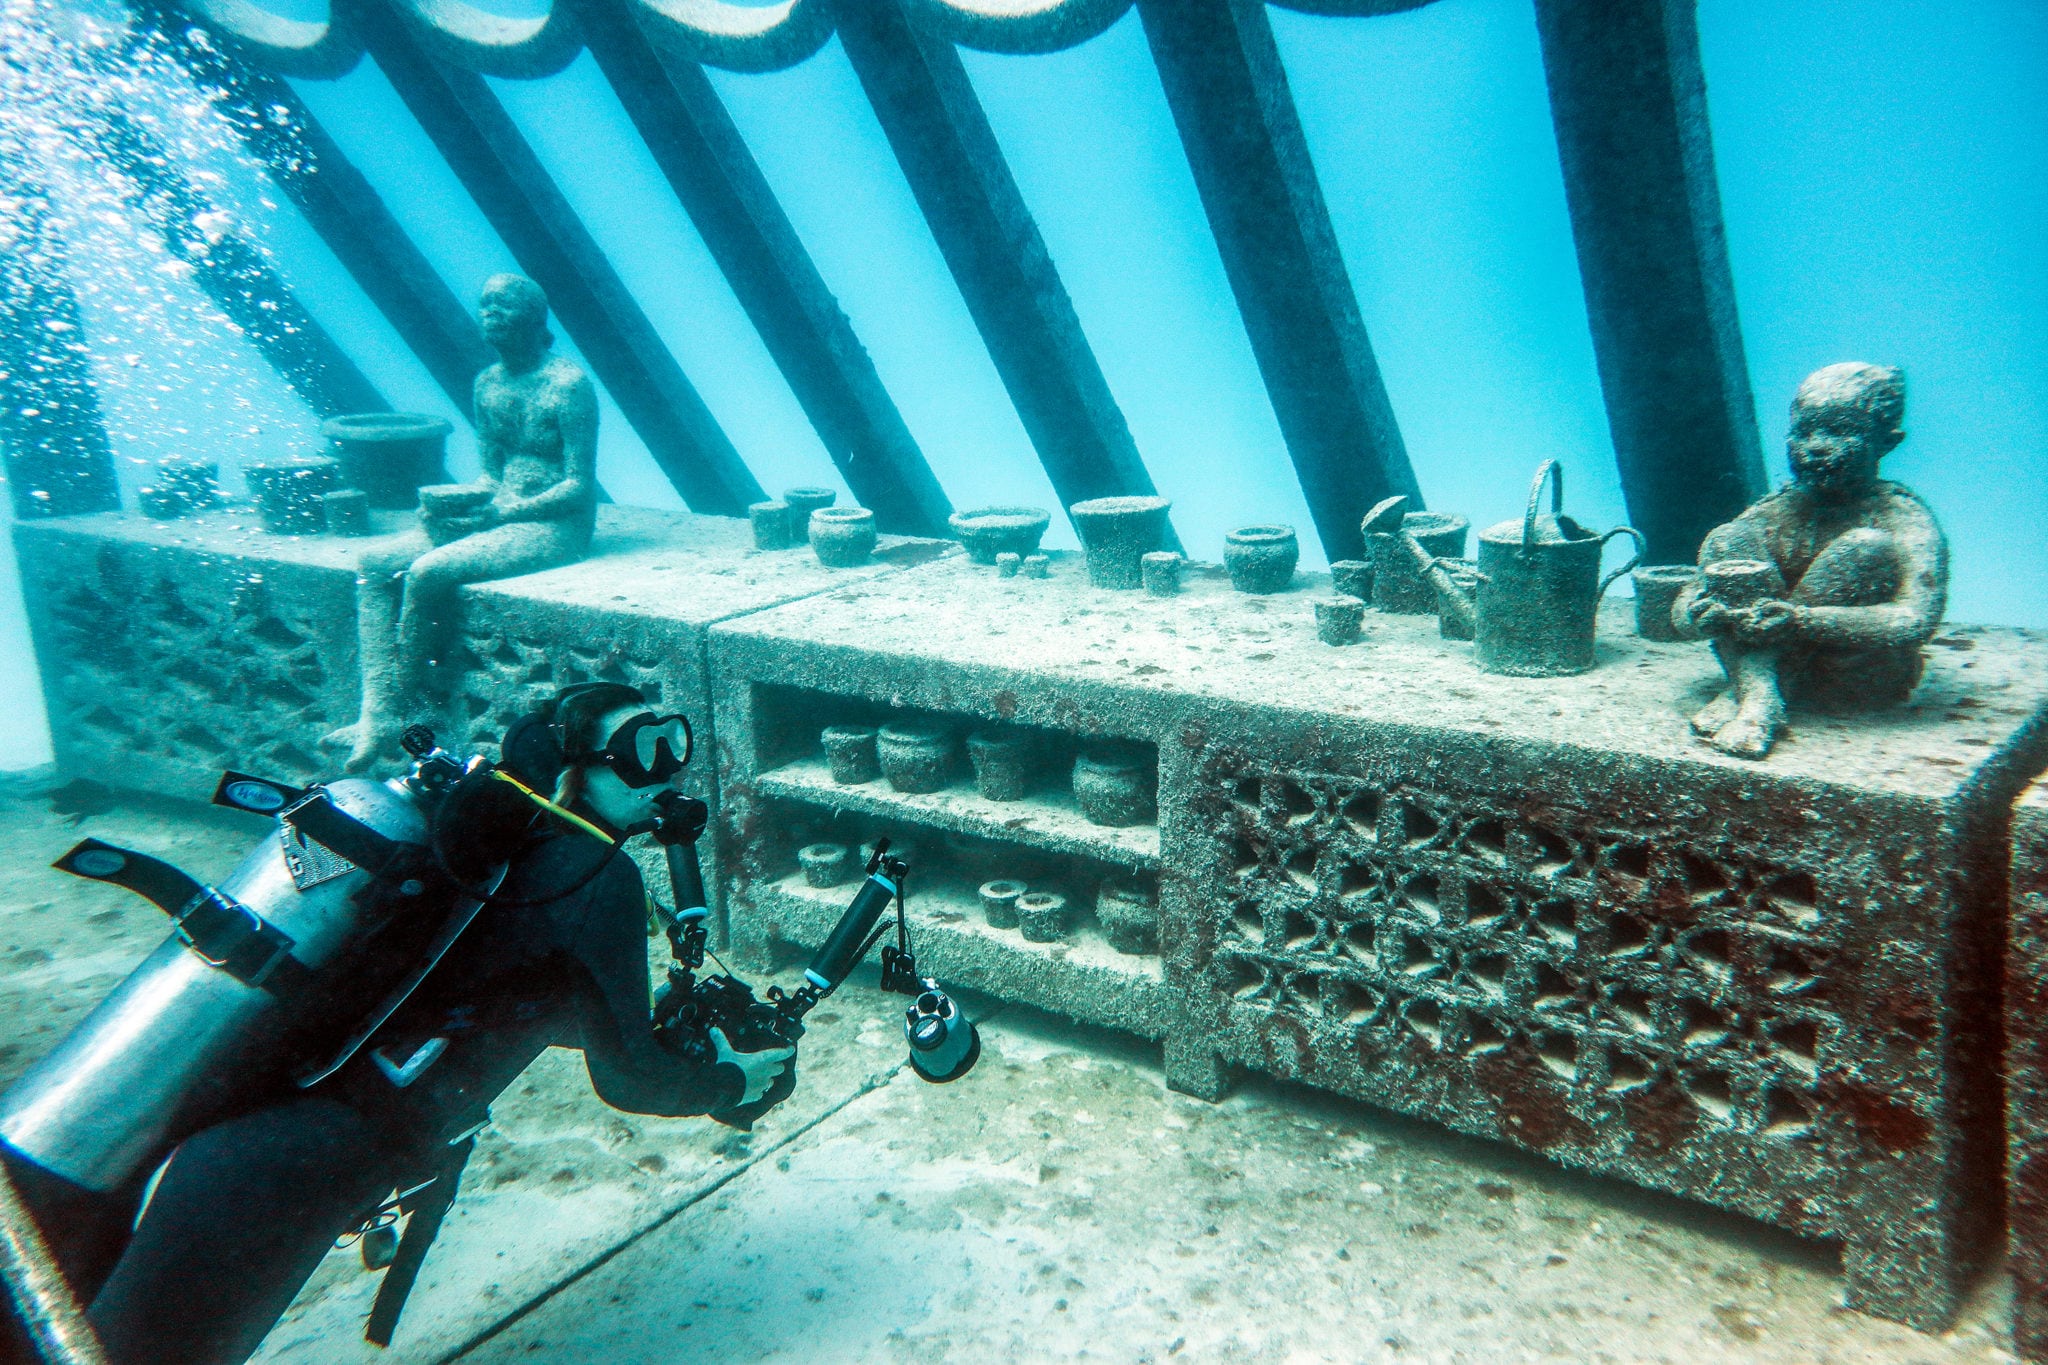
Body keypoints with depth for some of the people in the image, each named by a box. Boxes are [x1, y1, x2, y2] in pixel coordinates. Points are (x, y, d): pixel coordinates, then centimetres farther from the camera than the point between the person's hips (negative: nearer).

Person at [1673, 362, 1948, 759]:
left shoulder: (1903, 518, -7)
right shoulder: (1772, 513, 4)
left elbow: (1917, 621, -22)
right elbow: (1684, 606, -1)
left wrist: (1804, 620, -36)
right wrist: (1697, 616, -27)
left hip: (1864, 680, -3)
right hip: (1785, 668, 3)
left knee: (1867, 547, -24)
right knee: (1725, 539, -12)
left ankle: (1736, 695, -26)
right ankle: (1758, 696, -31)